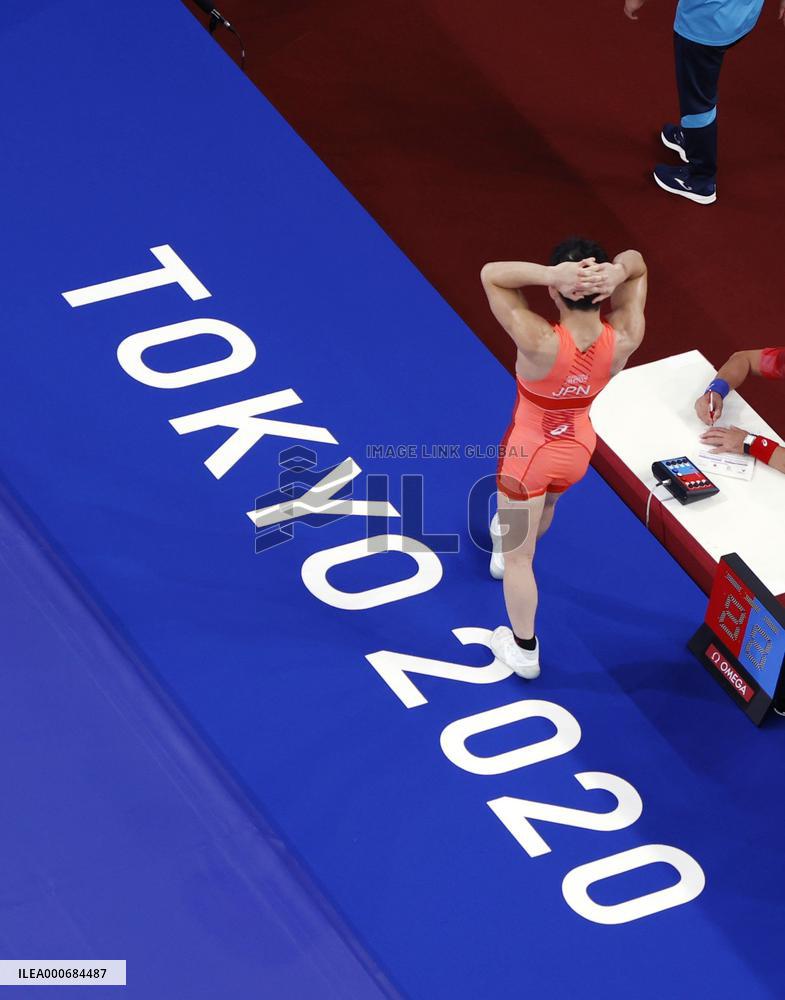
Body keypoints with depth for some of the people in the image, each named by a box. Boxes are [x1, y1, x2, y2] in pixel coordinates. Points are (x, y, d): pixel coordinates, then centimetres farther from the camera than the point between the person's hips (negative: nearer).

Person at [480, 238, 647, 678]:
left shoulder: (540, 342, -41)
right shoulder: (624, 338, -29)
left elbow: (491, 273, -33)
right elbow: (637, 262, -15)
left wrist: (551, 274, -47)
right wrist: (616, 272, -39)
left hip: (529, 451, -5)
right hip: (579, 448, 5)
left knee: (519, 556, 19)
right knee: (543, 505, 39)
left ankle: (524, 651, 36)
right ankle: (507, 541, 72)